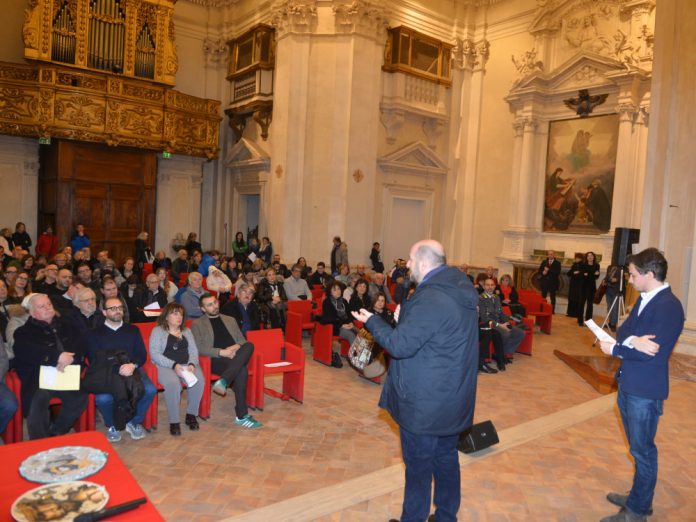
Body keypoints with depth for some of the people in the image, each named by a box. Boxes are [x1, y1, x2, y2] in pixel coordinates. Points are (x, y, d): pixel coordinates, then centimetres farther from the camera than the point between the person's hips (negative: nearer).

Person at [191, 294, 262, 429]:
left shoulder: (230, 320, 27)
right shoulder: (197, 324, 13)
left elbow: (242, 340, 21)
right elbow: (198, 348, -2)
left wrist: (236, 347, -4)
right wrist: (221, 352, -14)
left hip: (235, 356, 4)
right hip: (215, 360, -4)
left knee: (249, 346, -35)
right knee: (241, 370, -35)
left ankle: (223, 381, -43)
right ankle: (241, 416, -32)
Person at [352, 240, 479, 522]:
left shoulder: (430, 299, -27)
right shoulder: (460, 289, 4)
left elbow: (400, 344, -23)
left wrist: (371, 321, -9)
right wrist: (405, 319, 5)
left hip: (424, 404, -9)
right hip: (453, 399, 9)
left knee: (419, 464, 9)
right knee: (446, 457, 22)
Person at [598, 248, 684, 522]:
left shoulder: (669, 306, -20)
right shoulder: (644, 299, 8)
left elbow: (654, 352, -25)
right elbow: (622, 331, 2)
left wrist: (614, 349, -14)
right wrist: (633, 341, -20)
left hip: (645, 391, -8)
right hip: (628, 384, 9)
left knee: (642, 450, 6)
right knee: (638, 447, 22)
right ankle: (639, 496, 39)